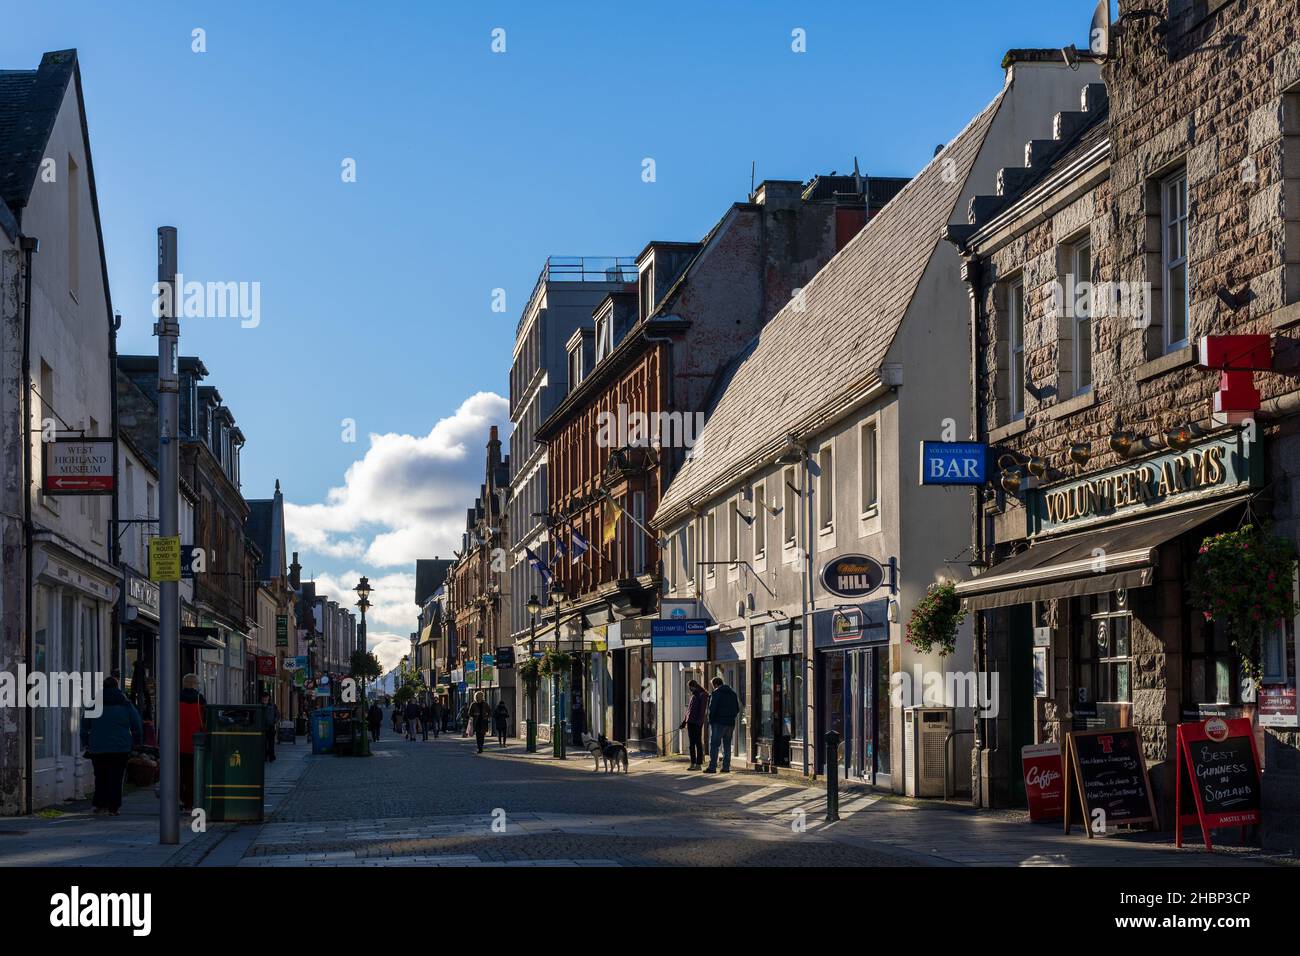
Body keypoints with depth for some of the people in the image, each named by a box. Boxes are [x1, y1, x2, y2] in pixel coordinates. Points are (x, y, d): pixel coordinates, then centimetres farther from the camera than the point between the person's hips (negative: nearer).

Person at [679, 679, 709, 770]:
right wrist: (683, 722, 22)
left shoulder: (703, 695, -5)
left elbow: (703, 710, -14)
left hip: (697, 723, -8)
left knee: (698, 743, -5)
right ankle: (693, 764, 11)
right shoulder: (693, 696, 20)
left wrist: (699, 721, -21)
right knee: (692, 743, 8)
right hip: (690, 722, 8)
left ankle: (699, 764, -3)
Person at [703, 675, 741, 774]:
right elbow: (737, 709, 16)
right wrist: (731, 717, 16)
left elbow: (712, 708, -14)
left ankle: (712, 766, -8)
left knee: (714, 744, -3)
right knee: (727, 745, 12)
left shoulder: (716, 693, -8)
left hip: (718, 722, -6)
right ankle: (726, 767, 9)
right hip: (730, 723, 6)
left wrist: (711, 720, -5)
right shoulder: (733, 694, 14)